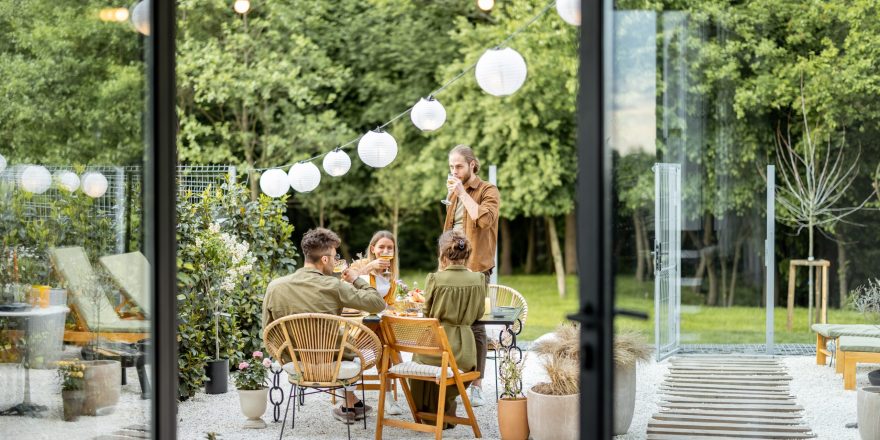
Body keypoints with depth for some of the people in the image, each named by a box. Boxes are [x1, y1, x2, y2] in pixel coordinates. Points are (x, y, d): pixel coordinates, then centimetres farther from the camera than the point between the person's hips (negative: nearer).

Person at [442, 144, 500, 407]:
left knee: (475, 325, -6)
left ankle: (477, 386, -3)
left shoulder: (489, 191, -3)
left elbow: (484, 218, -21)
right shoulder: (455, 194, 19)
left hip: (475, 267, -6)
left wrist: (463, 193, -16)